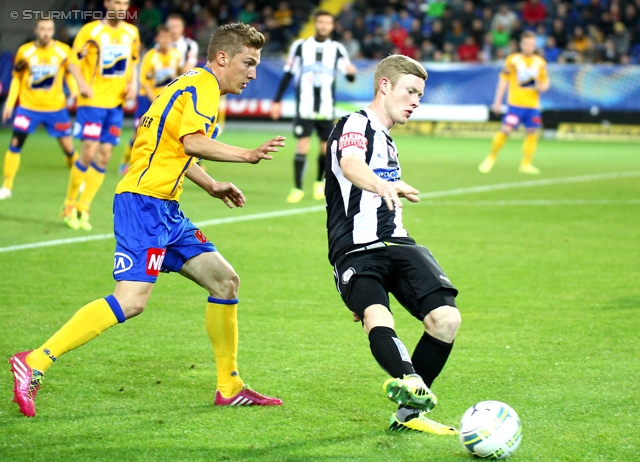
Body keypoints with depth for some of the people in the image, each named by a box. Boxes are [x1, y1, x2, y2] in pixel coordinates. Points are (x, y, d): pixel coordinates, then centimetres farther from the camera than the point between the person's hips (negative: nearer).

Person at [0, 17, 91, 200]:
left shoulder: (63, 51, -3)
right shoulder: (25, 51, -2)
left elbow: (71, 73, 7)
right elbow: (16, 78, 7)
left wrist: (75, 91, -12)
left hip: (55, 107, 0)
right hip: (28, 106, 0)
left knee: (68, 147, 3)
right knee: (15, 143, -8)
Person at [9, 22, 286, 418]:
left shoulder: (193, 85, 23)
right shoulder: (203, 85, -7)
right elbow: (193, 142, -23)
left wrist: (212, 186, 30)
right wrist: (248, 155, -20)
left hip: (164, 209, 11)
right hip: (144, 202, -11)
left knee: (225, 281, 10)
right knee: (132, 300, -22)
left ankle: (230, 388, 16)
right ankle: (35, 363, -20)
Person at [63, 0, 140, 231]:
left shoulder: (131, 32, 8)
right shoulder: (91, 31, -7)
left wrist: (133, 83, 4)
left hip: (116, 104, 5)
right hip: (92, 102, -5)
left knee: (104, 156, 2)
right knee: (89, 153, -11)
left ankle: (83, 209, 10)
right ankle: (69, 206, 6)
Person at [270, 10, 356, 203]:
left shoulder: (337, 49, 4)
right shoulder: (300, 46, 2)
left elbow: (350, 76, -3)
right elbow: (288, 75, 8)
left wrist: (351, 72, -27)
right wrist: (277, 101, 6)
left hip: (326, 109, 1)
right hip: (304, 108, -1)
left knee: (326, 149, 5)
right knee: (302, 147, -10)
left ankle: (320, 182, 29)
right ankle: (297, 188, -5)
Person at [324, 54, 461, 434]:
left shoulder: (388, 142, 26)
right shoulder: (355, 126, -2)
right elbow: (351, 164, -27)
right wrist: (383, 186, -48)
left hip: (397, 244, 7)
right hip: (357, 249, -7)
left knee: (446, 318, -14)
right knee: (378, 320, -34)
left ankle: (409, 412, -2)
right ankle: (410, 381, -61)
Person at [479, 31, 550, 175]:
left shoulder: (540, 62, 9)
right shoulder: (512, 60, 0)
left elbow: (545, 82, 16)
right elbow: (503, 80, 1)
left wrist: (542, 87, -9)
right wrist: (497, 101, -2)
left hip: (532, 105, 4)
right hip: (515, 103, -4)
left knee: (532, 132, 1)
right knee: (505, 129, -13)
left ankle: (526, 164, 13)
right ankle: (492, 157, 5)